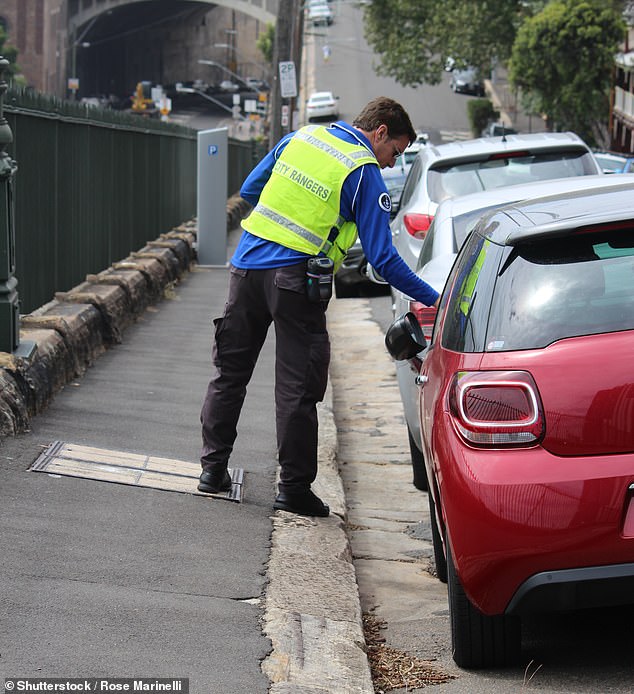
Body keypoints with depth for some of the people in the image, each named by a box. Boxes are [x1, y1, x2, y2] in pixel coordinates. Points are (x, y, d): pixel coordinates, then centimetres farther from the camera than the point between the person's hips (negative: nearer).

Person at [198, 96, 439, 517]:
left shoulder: (301, 137, 11)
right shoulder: (366, 175, -6)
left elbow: (250, 191, 18)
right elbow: (383, 259, -10)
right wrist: (434, 300, -5)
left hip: (248, 263, 6)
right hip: (296, 280, -6)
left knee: (230, 372, 16)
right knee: (297, 388, 2)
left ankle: (213, 467, 21)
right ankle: (294, 488, 5)